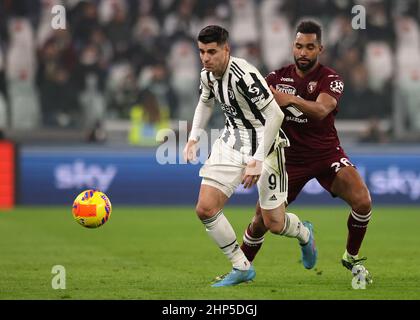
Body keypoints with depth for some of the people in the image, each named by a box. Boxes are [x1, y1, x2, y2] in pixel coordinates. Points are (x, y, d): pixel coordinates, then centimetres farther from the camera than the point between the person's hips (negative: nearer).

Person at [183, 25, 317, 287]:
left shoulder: (244, 75, -27)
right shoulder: (207, 75, -1)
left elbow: (275, 115, -28)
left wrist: (257, 161, -29)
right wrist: (194, 138, 15)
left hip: (264, 143, -7)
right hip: (232, 140, 7)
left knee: (274, 224, 0)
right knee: (205, 209, -9)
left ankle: (304, 233, 37)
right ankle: (242, 267, 6)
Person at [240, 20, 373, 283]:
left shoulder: (330, 79, -12)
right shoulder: (278, 77, 0)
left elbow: (320, 111, -32)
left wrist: (291, 99, -50)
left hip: (326, 153, -2)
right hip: (290, 158, 2)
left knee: (362, 201, -22)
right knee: (262, 219, -5)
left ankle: (352, 257, 3)